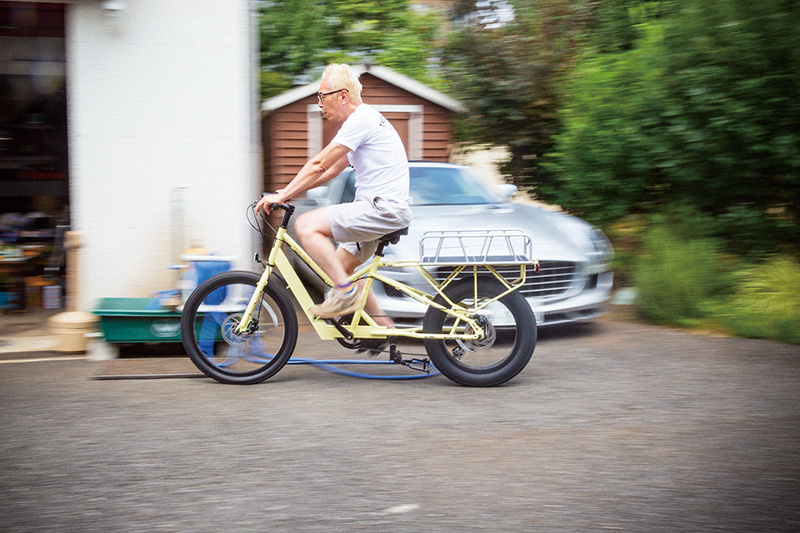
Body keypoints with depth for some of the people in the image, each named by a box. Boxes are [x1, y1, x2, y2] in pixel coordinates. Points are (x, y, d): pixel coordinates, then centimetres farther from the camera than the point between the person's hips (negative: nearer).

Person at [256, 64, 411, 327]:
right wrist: (289, 192, 18)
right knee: (339, 266, 18)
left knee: (306, 225, -17)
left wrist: (282, 195, -10)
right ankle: (381, 324, 22)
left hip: (384, 208, -11)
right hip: (384, 209, 11)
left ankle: (346, 292, -14)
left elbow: (319, 164, -15)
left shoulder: (361, 120, -13)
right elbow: (331, 170, 24)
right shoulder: (363, 120, 20)